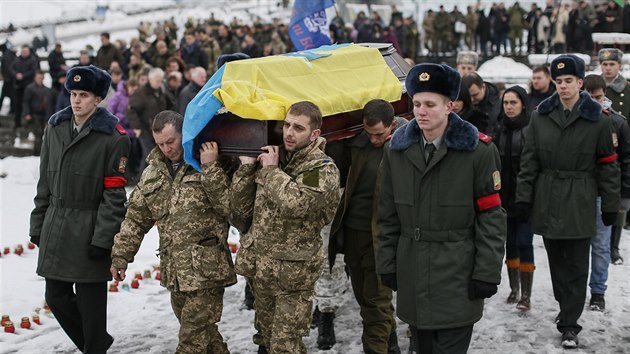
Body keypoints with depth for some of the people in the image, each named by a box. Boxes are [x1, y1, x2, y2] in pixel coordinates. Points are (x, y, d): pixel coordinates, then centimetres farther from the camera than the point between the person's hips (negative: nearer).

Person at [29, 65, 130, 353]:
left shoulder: (113, 137, -9)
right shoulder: (55, 127, 9)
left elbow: (114, 194, -11)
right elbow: (45, 181, 14)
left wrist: (103, 239, -15)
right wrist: (38, 224, 12)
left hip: (89, 229, -6)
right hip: (55, 227, 6)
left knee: (90, 301, 2)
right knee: (56, 297, 12)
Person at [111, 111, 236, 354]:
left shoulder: (210, 166, -4)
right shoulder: (153, 172, 12)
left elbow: (228, 206, -17)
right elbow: (136, 218, 15)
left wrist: (210, 168, -21)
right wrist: (120, 255, 9)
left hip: (206, 268, -5)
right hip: (174, 270, 6)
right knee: (202, 331, 16)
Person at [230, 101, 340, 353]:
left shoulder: (323, 169, -9)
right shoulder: (270, 158, 8)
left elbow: (295, 202, -29)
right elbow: (240, 209, 6)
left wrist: (271, 171, -14)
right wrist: (246, 167, -5)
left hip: (292, 273, -6)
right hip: (260, 267, 6)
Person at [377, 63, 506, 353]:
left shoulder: (478, 150, -8)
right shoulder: (396, 149, 5)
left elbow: (491, 217, -7)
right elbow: (387, 215, 9)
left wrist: (487, 274, -10)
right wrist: (387, 265, 7)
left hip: (458, 279, -4)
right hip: (413, 279, 4)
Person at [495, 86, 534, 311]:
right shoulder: (500, 130, 7)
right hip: (505, 196, 5)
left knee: (524, 243, -4)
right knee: (510, 243, 11)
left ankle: (526, 295, 2)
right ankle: (514, 289, 22)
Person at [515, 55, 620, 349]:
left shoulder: (596, 119, -4)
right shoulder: (541, 115, 4)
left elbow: (607, 165, -1)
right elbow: (529, 160, 5)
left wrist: (610, 205, -1)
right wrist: (523, 197, 1)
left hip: (579, 202, -3)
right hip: (547, 200, 3)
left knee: (576, 265, 0)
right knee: (556, 260, 14)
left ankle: (569, 324, 6)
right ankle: (566, 307, 33)